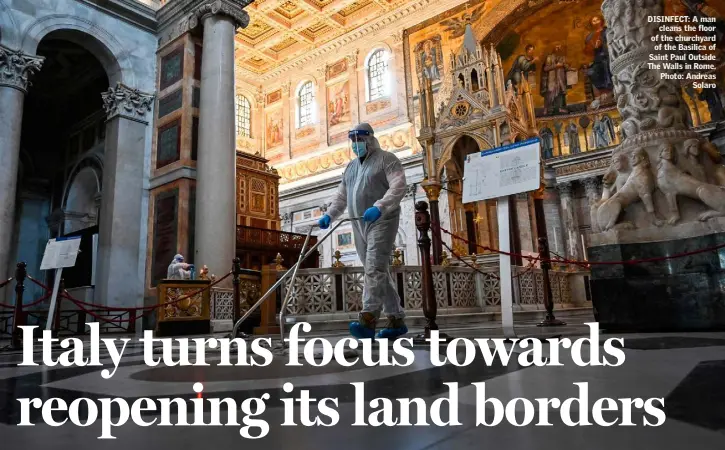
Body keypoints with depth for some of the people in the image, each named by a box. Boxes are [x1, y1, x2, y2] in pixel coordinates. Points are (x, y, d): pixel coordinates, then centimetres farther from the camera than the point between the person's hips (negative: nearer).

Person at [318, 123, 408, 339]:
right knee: (379, 272, 7)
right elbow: (341, 195, 22)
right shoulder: (351, 167, 22)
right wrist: (330, 214, 6)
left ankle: (368, 320, -22)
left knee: (375, 269, -17)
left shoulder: (386, 159, -1)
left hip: (381, 222, -7)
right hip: (359, 225, 8)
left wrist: (379, 207, -29)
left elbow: (398, 187, -15)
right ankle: (396, 320, 14)